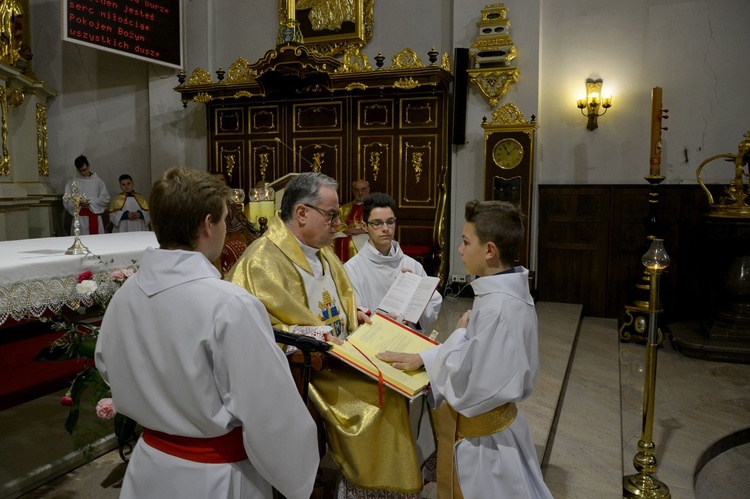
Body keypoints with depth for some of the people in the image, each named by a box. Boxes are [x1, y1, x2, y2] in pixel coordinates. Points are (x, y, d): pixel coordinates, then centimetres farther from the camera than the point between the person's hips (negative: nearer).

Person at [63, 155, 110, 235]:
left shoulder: (98, 181, 7)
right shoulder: (72, 182, 6)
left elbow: (106, 199, 2)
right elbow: (66, 201, 2)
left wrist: (91, 201, -11)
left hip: (94, 218, 0)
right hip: (79, 219, 0)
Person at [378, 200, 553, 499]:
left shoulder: (496, 307, -31)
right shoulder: (508, 292, -1)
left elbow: (467, 386, -28)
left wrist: (459, 334, -14)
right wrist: (422, 358, 2)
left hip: (482, 440, -9)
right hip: (495, 428, 9)